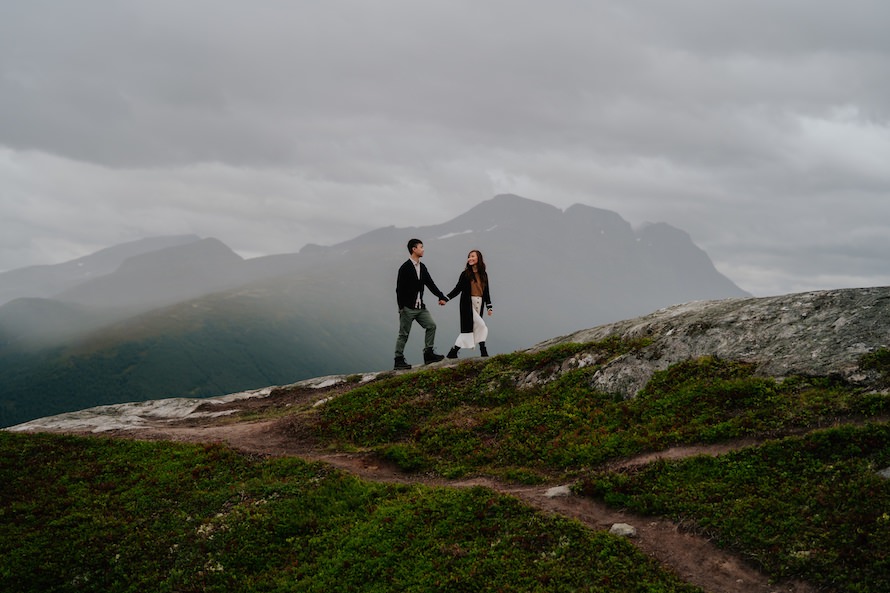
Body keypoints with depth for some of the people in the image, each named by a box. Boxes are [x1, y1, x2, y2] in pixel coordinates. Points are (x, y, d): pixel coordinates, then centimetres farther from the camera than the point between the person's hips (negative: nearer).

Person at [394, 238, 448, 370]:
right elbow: (399, 289, -12)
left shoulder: (422, 267, 11)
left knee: (431, 325, -1)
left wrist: (441, 297, 0)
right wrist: (401, 307, -16)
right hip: (408, 308, -7)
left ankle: (429, 354, 5)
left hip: (420, 307, 7)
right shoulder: (405, 268, -11)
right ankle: (399, 360, 6)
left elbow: (430, 284, 11)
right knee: (404, 334, -1)